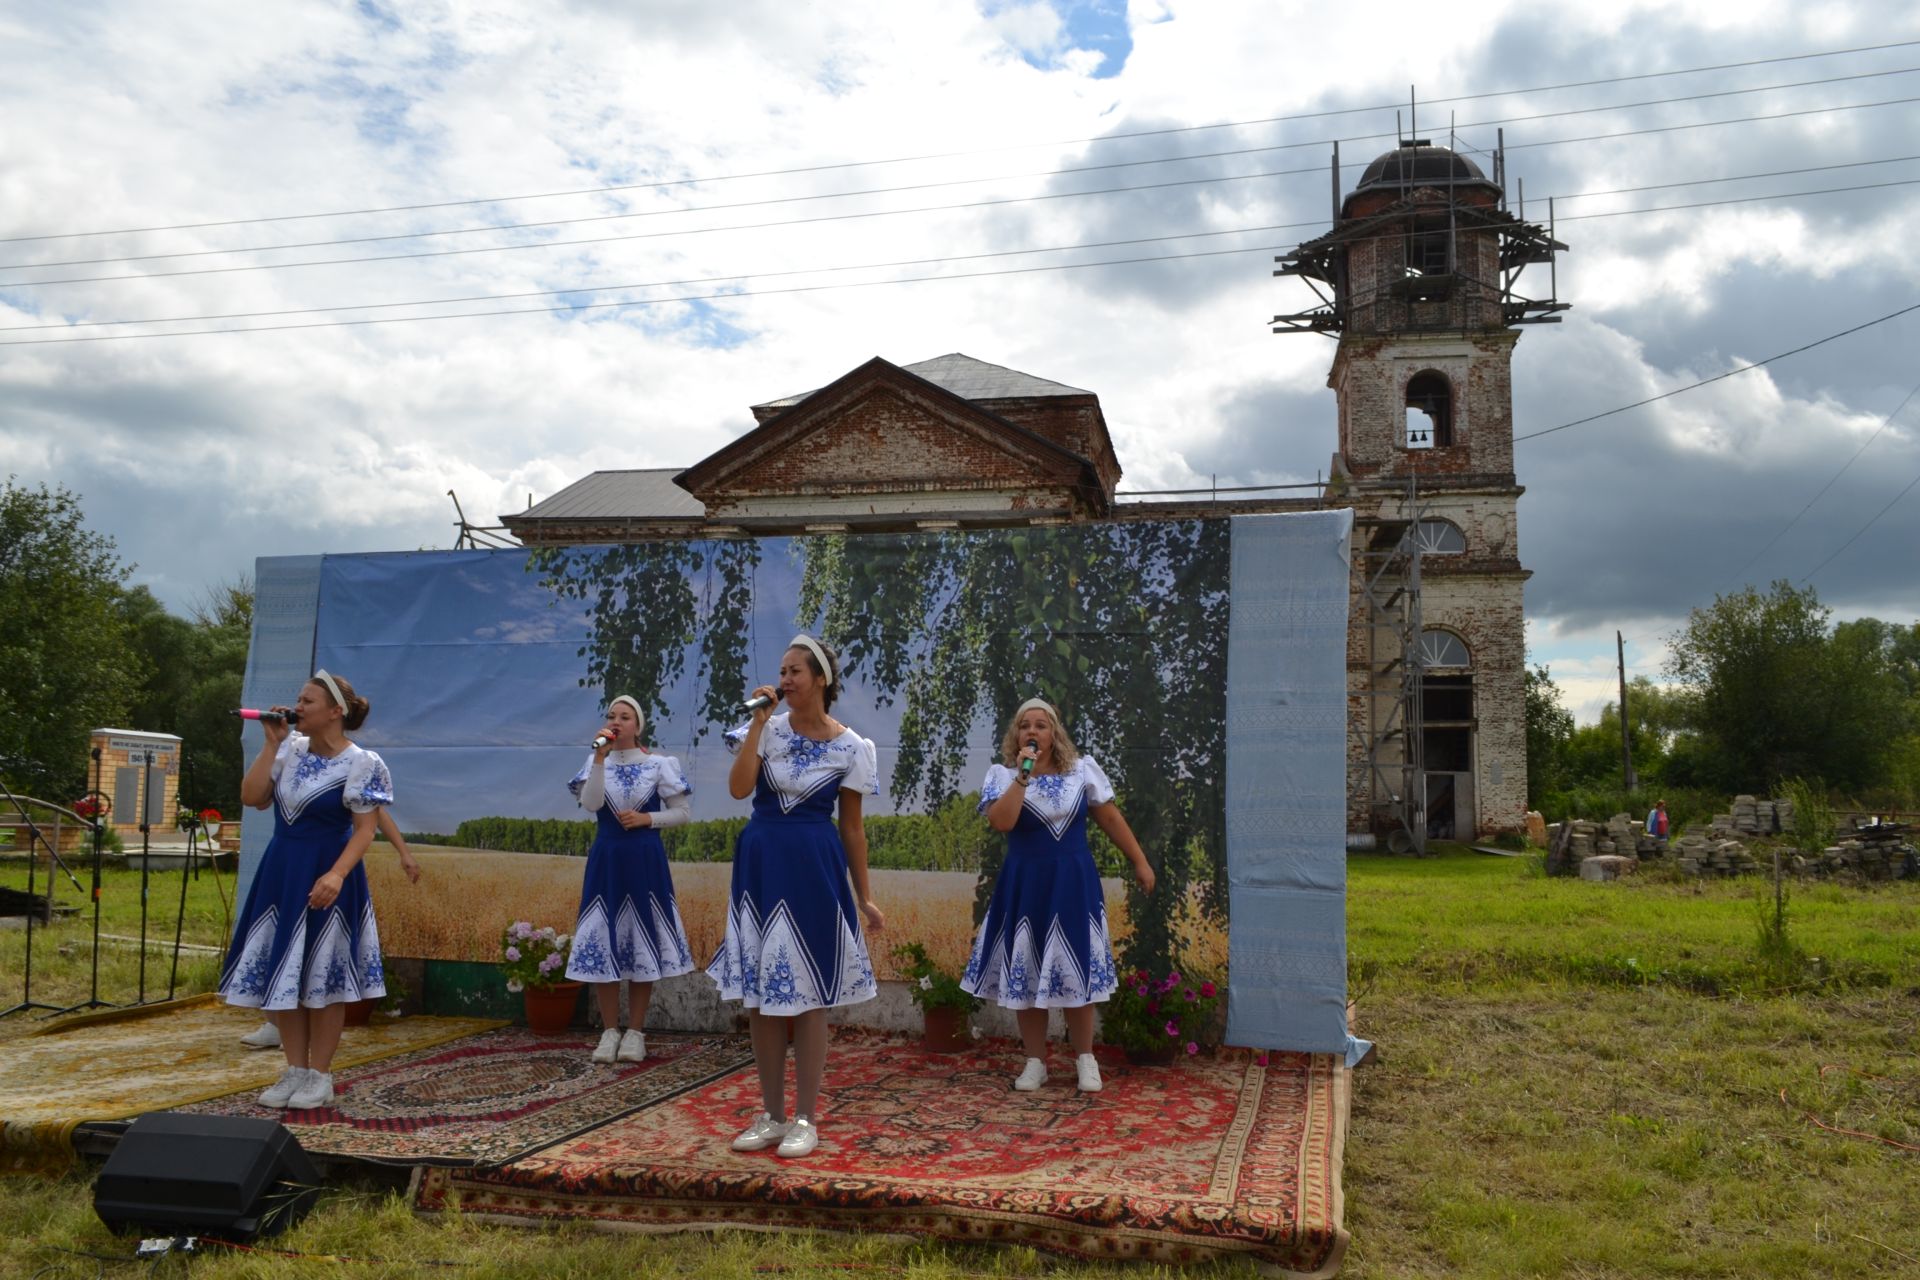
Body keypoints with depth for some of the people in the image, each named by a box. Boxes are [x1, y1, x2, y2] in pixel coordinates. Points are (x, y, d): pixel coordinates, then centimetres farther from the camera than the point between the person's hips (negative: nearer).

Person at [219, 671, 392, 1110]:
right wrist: (271, 744, -4)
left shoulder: (361, 763, -11)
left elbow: (364, 829, -13)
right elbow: (251, 798, -1)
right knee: (278, 974, 9)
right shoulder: (291, 749, 5)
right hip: (279, 872, 6)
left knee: (321, 979, 2)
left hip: (324, 877, -6)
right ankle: (295, 1071, 22)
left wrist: (337, 874, -26)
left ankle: (320, 1076, 15)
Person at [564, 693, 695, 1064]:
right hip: (606, 858, 2)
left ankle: (635, 1032, 13)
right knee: (602, 943, 1)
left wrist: (647, 818, -11)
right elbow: (590, 804, -13)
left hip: (644, 859, -2)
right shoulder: (596, 762, 5)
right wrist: (601, 757, -16)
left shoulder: (658, 765, 0)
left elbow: (682, 812, 3)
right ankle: (610, 1031, 13)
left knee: (643, 942, 2)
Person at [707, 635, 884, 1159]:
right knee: (759, 995, 8)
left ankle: (804, 1120, 14)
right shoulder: (769, 728, 1)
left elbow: (852, 827, 2)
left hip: (813, 868, -3)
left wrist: (864, 897, 3)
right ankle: (771, 1115, 21)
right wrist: (758, 721, -13)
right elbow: (739, 788, -13)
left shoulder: (849, 747, -3)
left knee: (805, 996, 2)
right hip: (759, 864, 3)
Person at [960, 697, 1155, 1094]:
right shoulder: (1002, 774, -4)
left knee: (1077, 970, 5)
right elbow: (1000, 822, -22)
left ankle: (1085, 1059, 20)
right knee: (1026, 972, 5)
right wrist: (1023, 775, -22)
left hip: (1073, 882, 0)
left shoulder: (1082, 769, 0)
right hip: (1024, 885, 0)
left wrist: (1140, 862, 6)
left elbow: (1111, 818, 6)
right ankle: (1035, 1061, 19)